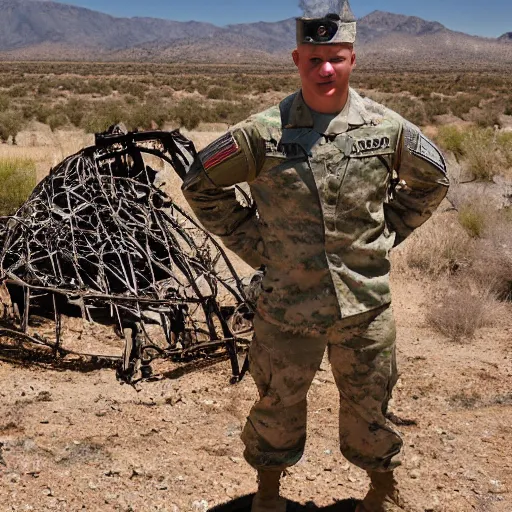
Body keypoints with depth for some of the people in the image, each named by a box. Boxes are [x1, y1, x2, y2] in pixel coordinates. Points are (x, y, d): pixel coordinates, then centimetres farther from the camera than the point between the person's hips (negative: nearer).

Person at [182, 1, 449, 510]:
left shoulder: (386, 128, -5)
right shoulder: (264, 132, -11)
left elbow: (431, 179, 14)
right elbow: (201, 183, 2)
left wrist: (387, 231, 6)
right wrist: (251, 241, -1)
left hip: (366, 301, 1)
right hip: (287, 302, -1)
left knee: (369, 404, 18)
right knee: (278, 403, 16)